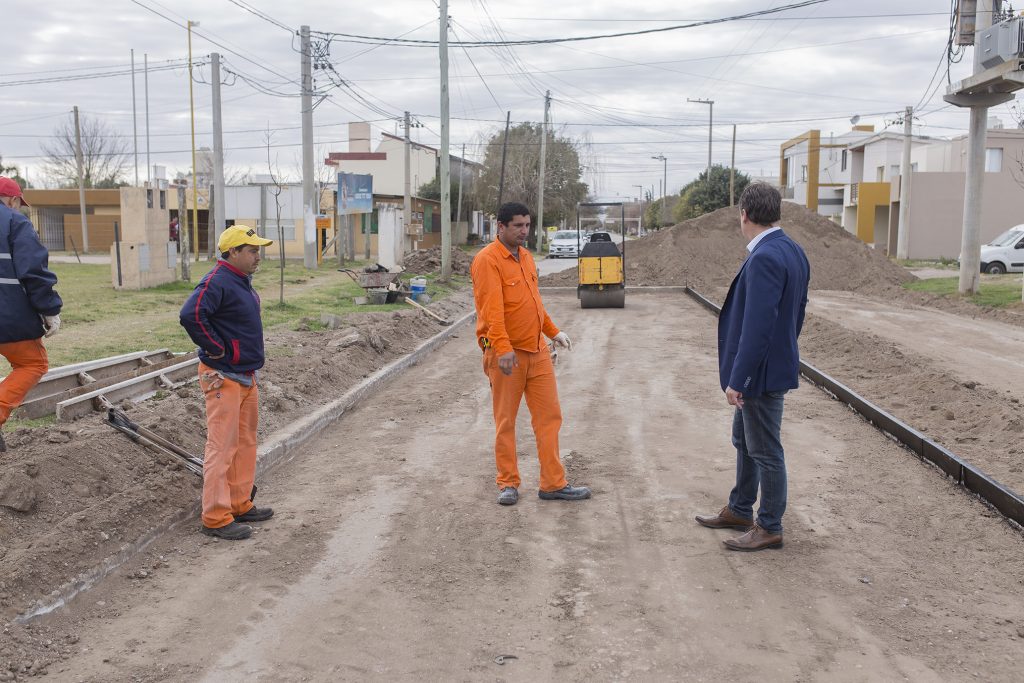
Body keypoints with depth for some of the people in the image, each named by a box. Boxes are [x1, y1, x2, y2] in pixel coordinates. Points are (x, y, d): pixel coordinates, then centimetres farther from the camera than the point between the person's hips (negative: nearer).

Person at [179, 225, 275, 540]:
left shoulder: (242, 282, 14)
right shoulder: (217, 282, -18)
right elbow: (191, 315, -33)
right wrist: (217, 348, -22)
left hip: (246, 377, 10)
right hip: (223, 378, -10)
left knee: (245, 443, 16)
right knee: (222, 448, -6)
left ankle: (240, 504, 28)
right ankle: (216, 518, 1)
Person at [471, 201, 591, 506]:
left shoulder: (526, 257, 13)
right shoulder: (487, 260, -13)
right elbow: (491, 309, -24)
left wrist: (553, 331, 22)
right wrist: (503, 348, -33)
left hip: (537, 352, 8)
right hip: (506, 355, -8)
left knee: (550, 417, 7)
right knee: (506, 422, 5)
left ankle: (554, 484, 14)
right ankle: (508, 484, 17)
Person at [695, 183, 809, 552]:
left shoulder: (764, 258, -24)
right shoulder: (792, 251, 6)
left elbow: (757, 327, -27)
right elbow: (798, 311, 14)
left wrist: (737, 379, -22)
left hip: (762, 372, -10)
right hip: (775, 364, 10)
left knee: (765, 452, 4)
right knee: (744, 441, 22)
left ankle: (770, 528, 19)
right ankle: (739, 510, 37)